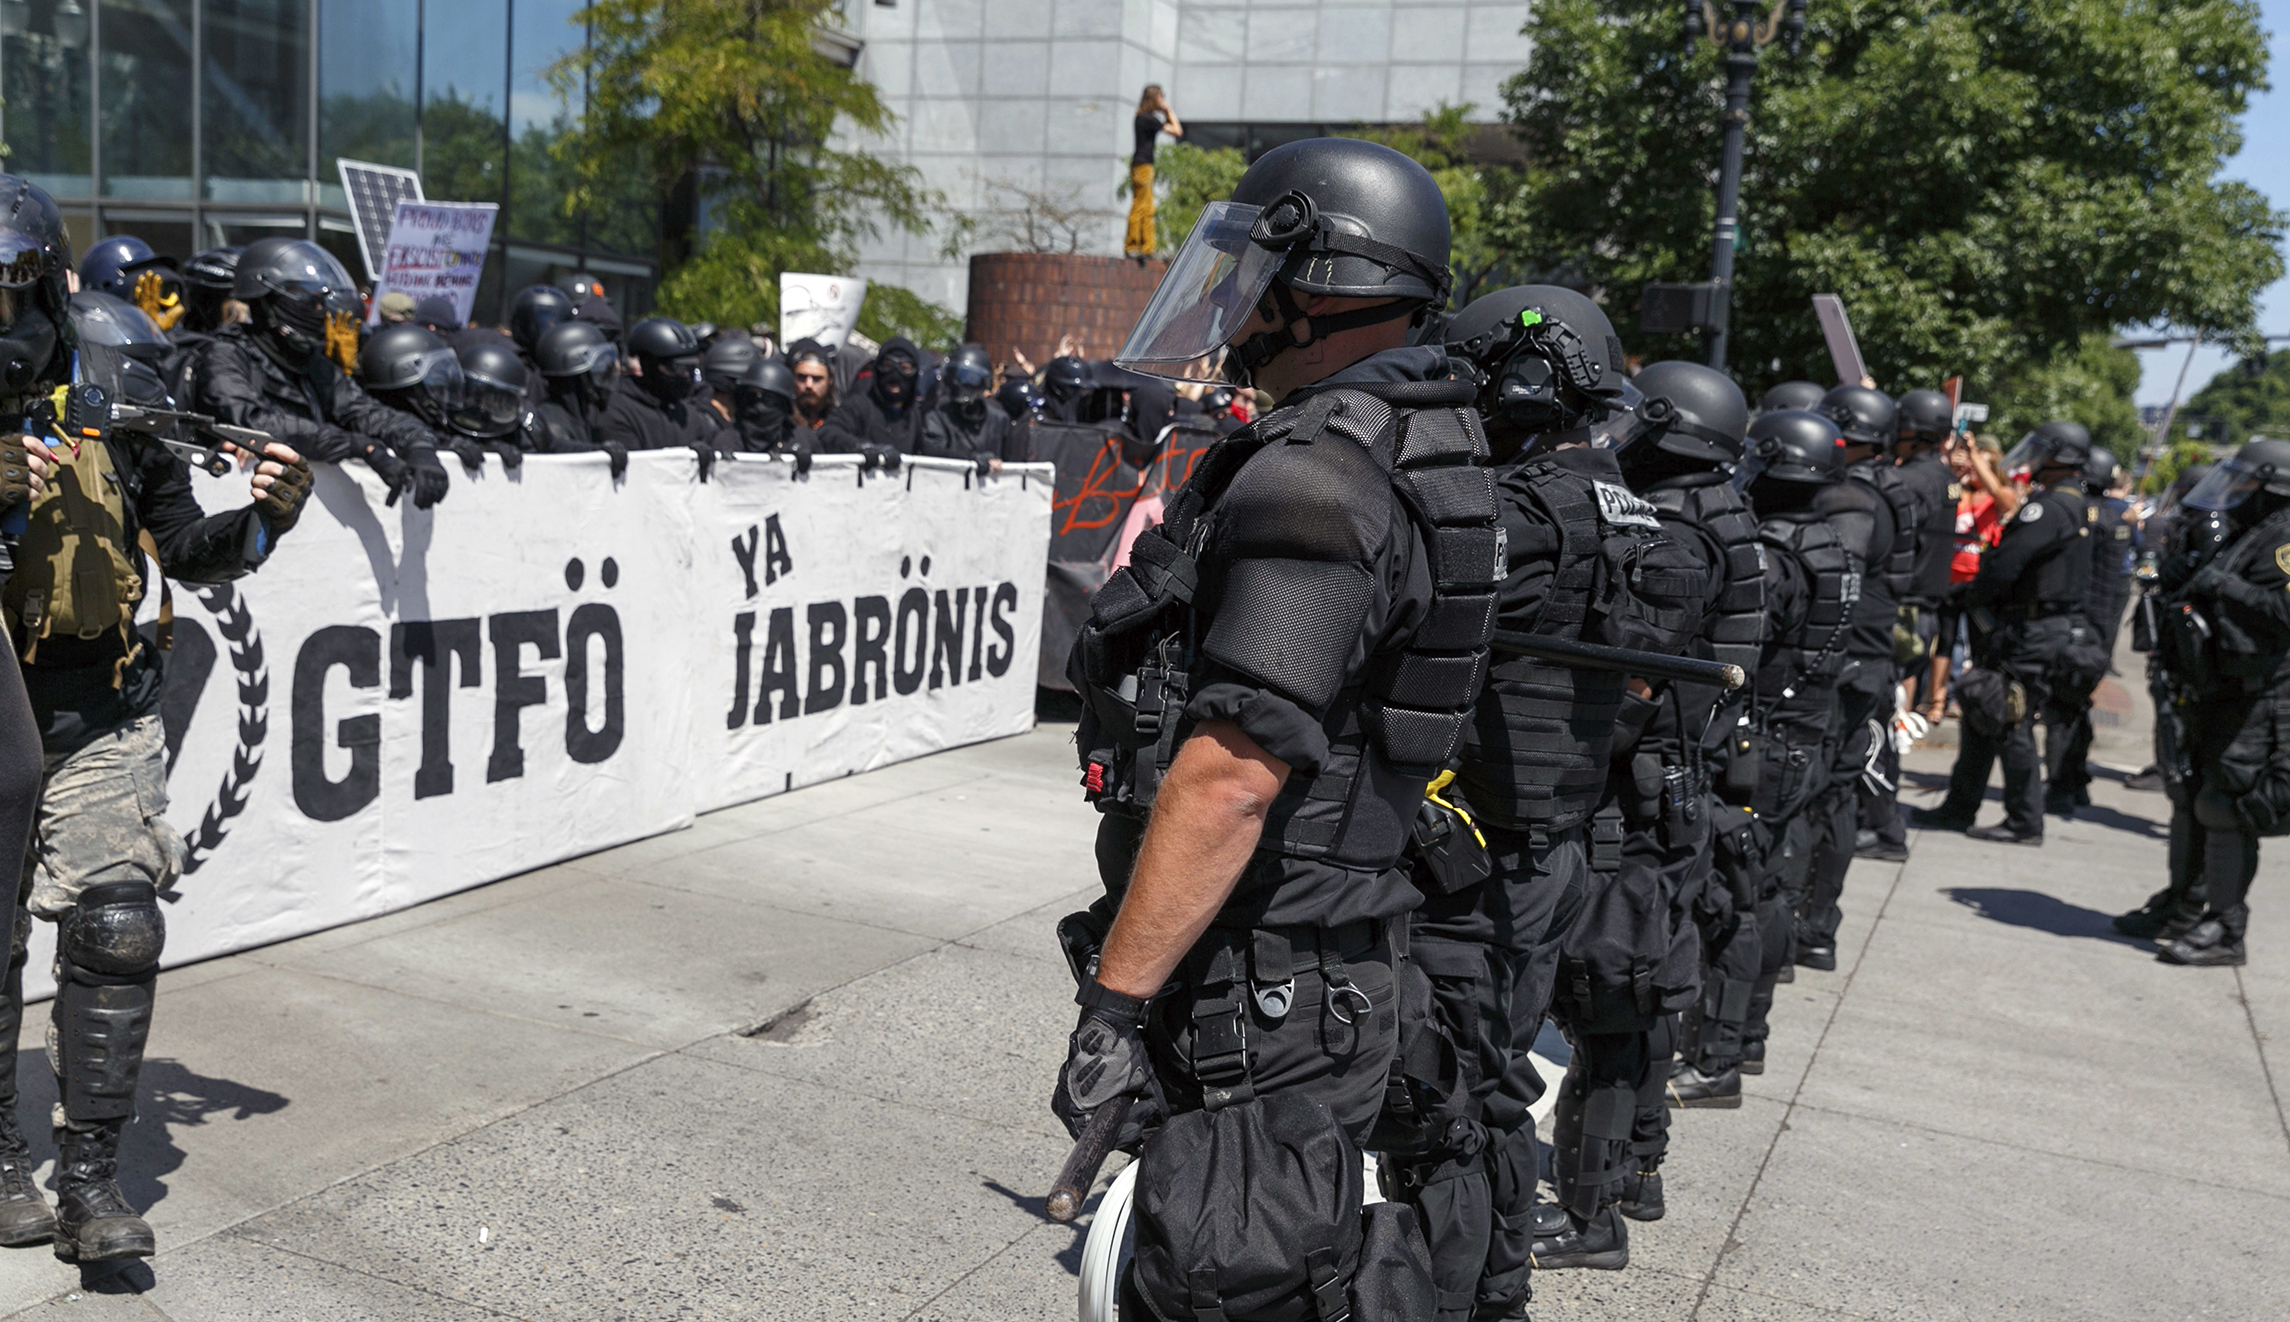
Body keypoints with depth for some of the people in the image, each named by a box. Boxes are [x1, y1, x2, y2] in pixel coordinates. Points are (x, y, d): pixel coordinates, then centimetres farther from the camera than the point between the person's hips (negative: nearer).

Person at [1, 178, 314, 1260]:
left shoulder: (114, 397, 1)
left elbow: (184, 550, 8)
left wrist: (262, 522, -11)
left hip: (97, 722, 0)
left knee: (115, 931, -7)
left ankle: (91, 1178, 6)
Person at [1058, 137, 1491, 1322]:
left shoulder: (1313, 479, -21)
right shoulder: (1412, 446, 12)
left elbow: (1233, 773, -27)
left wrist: (1113, 1004, -23)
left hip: (1256, 1005, -10)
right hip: (1324, 977, 10)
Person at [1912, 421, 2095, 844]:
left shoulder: (2051, 506, -18)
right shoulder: (2075, 505, 17)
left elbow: (2006, 560, -23)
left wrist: (1975, 599, -6)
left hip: (2029, 635, -10)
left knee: (2012, 727, -4)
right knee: (1981, 718, 15)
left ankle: (2025, 823, 4)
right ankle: (1959, 808, 22)